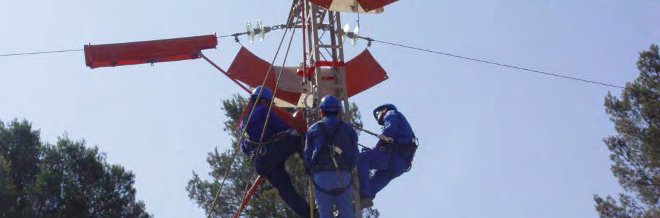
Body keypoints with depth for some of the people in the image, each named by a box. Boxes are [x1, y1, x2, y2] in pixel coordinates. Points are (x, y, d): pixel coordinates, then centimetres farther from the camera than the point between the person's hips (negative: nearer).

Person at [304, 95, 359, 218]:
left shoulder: (313, 130, 7)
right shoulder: (347, 129, 7)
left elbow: (307, 157, 5)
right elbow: (354, 156, 5)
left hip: (321, 177, 0)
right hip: (343, 176, 0)